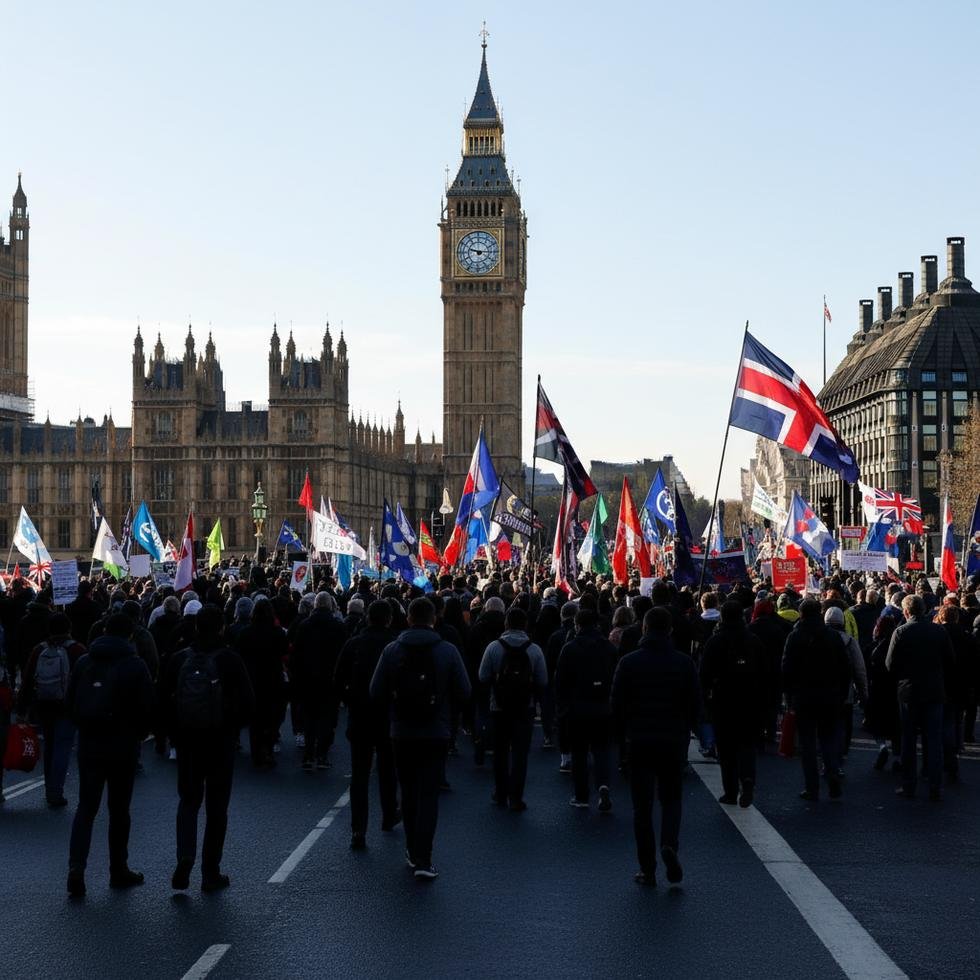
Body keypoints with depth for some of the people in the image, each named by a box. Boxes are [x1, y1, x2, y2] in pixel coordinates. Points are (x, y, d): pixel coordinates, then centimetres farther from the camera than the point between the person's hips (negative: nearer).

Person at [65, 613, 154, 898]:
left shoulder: (84, 662, 2)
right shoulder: (135, 666, -8)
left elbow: (70, 703, 6)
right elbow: (146, 707, -8)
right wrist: (138, 733, 9)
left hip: (88, 745, 2)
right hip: (123, 747, -2)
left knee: (85, 807, 6)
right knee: (119, 809, 9)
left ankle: (76, 868, -9)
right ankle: (119, 871, 16)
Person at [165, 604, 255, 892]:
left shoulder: (179, 659, -3)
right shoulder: (230, 660, -10)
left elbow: (164, 698, 1)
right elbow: (248, 702, -10)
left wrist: (174, 731, 12)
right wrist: (235, 726, 7)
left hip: (186, 741, 2)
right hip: (221, 742, -2)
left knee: (188, 800, 15)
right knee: (216, 806, 7)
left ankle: (184, 857, -7)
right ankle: (211, 873, 11)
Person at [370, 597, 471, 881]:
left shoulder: (392, 650, -6)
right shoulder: (447, 651, -9)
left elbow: (376, 692, -5)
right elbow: (464, 692, -6)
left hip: (402, 733, 2)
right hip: (436, 734, -2)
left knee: (409, 793, 16)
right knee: (429, 795, -1)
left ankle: (413, 852, 25)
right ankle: (423, 860, -8)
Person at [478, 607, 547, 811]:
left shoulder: (494, 647, -9)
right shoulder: (534, 650, -8)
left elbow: (483, 677, -8)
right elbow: (542, 683, -6)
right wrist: (537, 698, 13)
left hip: (499, 708, 1)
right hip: (525, 709, -1)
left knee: (501, 752, 15)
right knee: (520, 753, 3)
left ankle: (501, 794, 23)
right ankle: (515, 798, 0)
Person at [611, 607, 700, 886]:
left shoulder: (629, 662, -5)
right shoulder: (684, 663, -2)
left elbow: (617, 705, -3)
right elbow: (695, 705, 1)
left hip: (640, 741, -1)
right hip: (674, 741, 1)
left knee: (642, 805, 6)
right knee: (671, 798, 14)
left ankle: (648, 869, 6)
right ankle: (670, 844, -12)